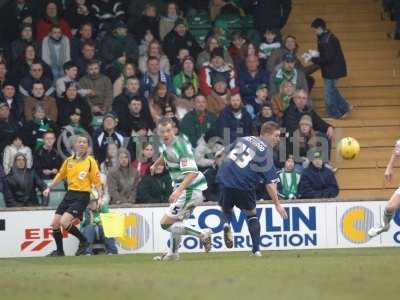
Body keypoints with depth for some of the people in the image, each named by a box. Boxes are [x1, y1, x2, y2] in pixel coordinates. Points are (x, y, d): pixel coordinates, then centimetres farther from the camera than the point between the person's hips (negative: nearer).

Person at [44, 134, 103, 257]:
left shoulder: (90, 161, -4)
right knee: (55, 224, 2)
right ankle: (59, 250, 19)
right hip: (69, 194, 6)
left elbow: (97, 181, -5)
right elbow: (60, 176, 22)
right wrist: (49, 188, 14)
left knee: (64, 222, -20)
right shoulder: (69, 161, 9)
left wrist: (100, 197, -14)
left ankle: (83, 241, 1)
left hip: (82, 196, -6)